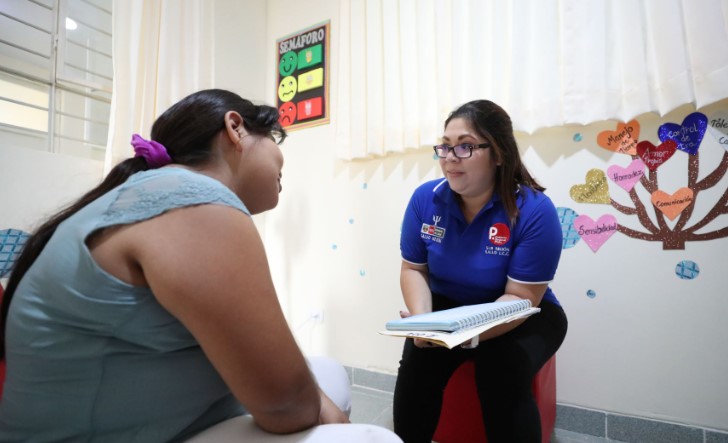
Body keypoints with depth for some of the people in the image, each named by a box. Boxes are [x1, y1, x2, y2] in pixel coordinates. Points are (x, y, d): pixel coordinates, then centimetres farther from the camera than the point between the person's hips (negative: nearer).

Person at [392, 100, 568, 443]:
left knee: (502, 370, -29)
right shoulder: (425, 199, -11)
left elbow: (520, 298, -21)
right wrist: (423, 319, -22)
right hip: (446, 306, 3)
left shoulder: (534, 210, -21)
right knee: (417, 360, -22)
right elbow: (413, 269, -3)